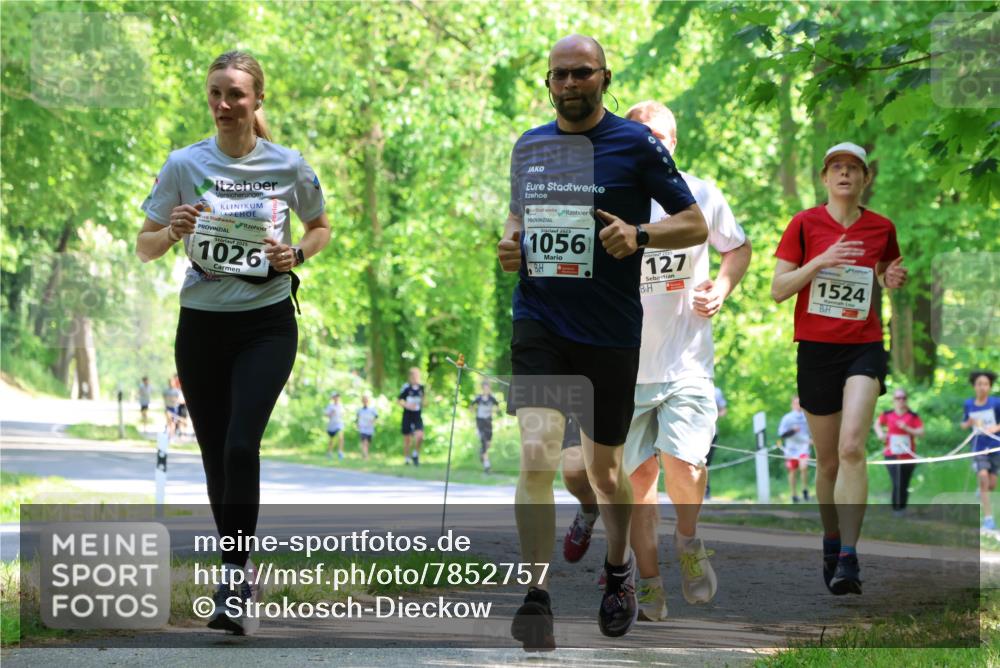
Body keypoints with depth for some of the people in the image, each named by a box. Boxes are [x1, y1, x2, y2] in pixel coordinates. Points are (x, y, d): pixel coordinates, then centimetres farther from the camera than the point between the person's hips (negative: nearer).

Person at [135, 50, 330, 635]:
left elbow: (321, 226, 16)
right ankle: (241, 573, 26)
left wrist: (298, 254, -5)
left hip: (268, 326, -2)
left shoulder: (289, 166, -1)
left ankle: (232, 585, -17)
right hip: (201, 325, 2)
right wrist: (173, 231, -18)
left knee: (241, 446, -20)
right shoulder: (185, 164, -1)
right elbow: (145, 247, 4)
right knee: (217, 457, 7)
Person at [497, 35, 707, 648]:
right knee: (536, 455, -17)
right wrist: (511, 241, 3)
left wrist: (638, 234, -21)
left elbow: (696, 224, -2)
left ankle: (619, 567, 41)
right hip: (539, 323, 2)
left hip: (610, 332, -2)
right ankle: (537, 600, -15)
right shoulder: (529, 146, 9)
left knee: (604, 470, 13)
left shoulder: (637, 145, -4)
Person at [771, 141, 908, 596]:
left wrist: (893, 281, -2)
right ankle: (831, 543, 32)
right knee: (827, 459, 9)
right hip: (816, 349, 1)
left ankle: (849, 559, -22)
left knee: (851, 447, -20)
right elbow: (778, 289, -4)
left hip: (864, 348, -1)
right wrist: (822, 261, -17)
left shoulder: (881, 229, 4)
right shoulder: (805, 224, -1)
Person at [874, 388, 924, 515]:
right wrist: (880, 434, 3)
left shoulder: (913, 416, 0)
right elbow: (878, 424, 22)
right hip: (892, 456, -1)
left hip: (908, 456, 1)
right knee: (897, 484, -13)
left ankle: (902, 508, 20)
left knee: (904, 485, 5)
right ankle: (896, 509, -3)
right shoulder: (887, 415, 4)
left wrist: (907, 428, -18)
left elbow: (921, 432, -6)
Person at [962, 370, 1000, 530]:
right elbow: (963, 425, 12)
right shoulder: (968, 405, 0)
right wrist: (969, 423, -10)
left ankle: (981, 494, 43)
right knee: (983, 478, -17)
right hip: (979, 448, 0)